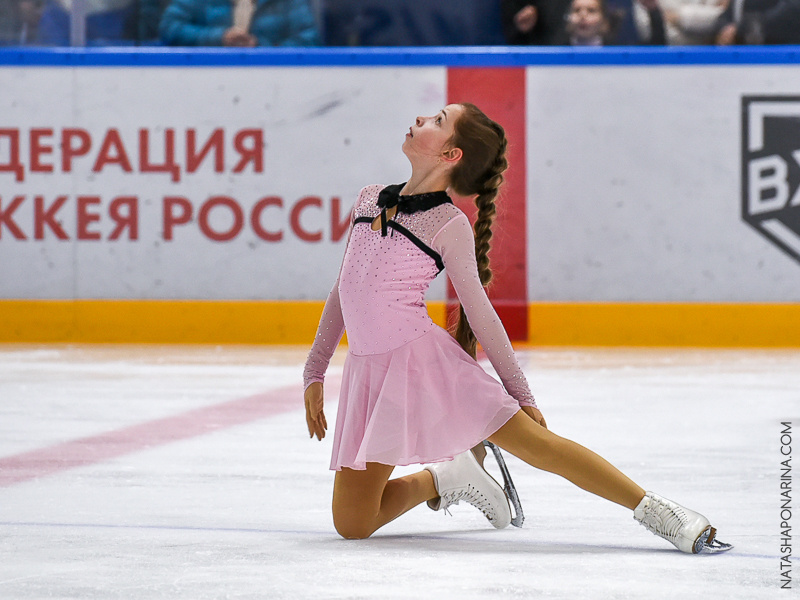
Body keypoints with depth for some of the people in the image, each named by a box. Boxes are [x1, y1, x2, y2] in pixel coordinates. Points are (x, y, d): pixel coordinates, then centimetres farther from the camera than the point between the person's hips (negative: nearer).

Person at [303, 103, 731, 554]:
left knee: (537, 444, -15)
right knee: (351, 525, 3)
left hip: (424, 358, -5)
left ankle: (658, 511, -10)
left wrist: (521, 394, 2)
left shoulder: (450, 225, -7)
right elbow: (343, 292, 18)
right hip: (369, 369, 5)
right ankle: (444, 479, 27)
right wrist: (314, 374, 17)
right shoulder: (369, 199, 10)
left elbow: (481, 314, -1)